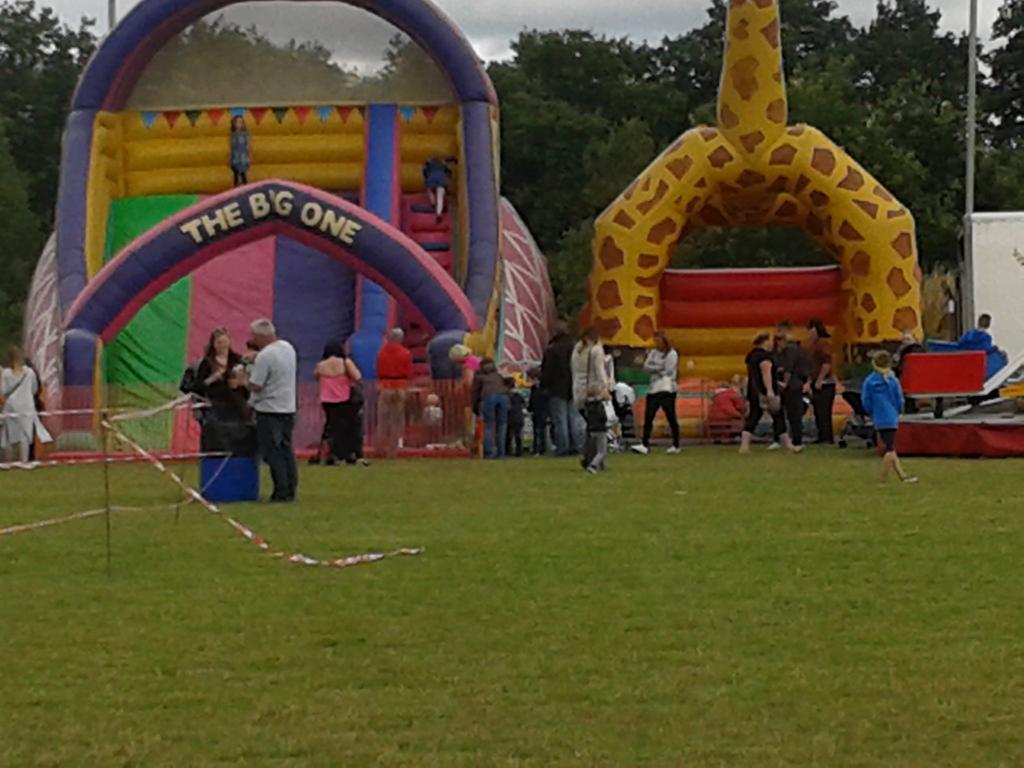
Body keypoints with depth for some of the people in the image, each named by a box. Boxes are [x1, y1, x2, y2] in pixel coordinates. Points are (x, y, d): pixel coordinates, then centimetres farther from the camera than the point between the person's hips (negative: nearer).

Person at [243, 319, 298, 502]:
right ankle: (291, 490, 13)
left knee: (273, 453, -2)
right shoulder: (288, 348, 7)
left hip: (269, 410, -8)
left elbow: (255, 386, -19)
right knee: (286, 450, 13)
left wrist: (243, 380, 2)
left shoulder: (264, 356, -19)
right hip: (289, 407, 8)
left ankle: (281, 492, -3)